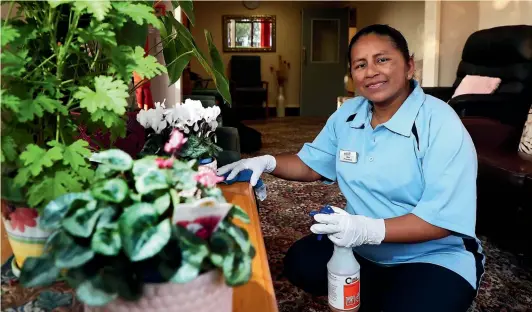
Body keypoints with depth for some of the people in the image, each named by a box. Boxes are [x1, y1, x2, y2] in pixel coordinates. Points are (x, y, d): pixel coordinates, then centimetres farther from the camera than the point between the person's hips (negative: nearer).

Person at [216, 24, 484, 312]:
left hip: (434, 258, -5)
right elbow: (311, 164, 10)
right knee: (300, 263, -6)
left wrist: (370, 230, -38)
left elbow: (444, 218, -26)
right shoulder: (347, 115, -1)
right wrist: (268, 162, -9)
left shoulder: (441, 125, -21)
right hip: (361, 249, 6)